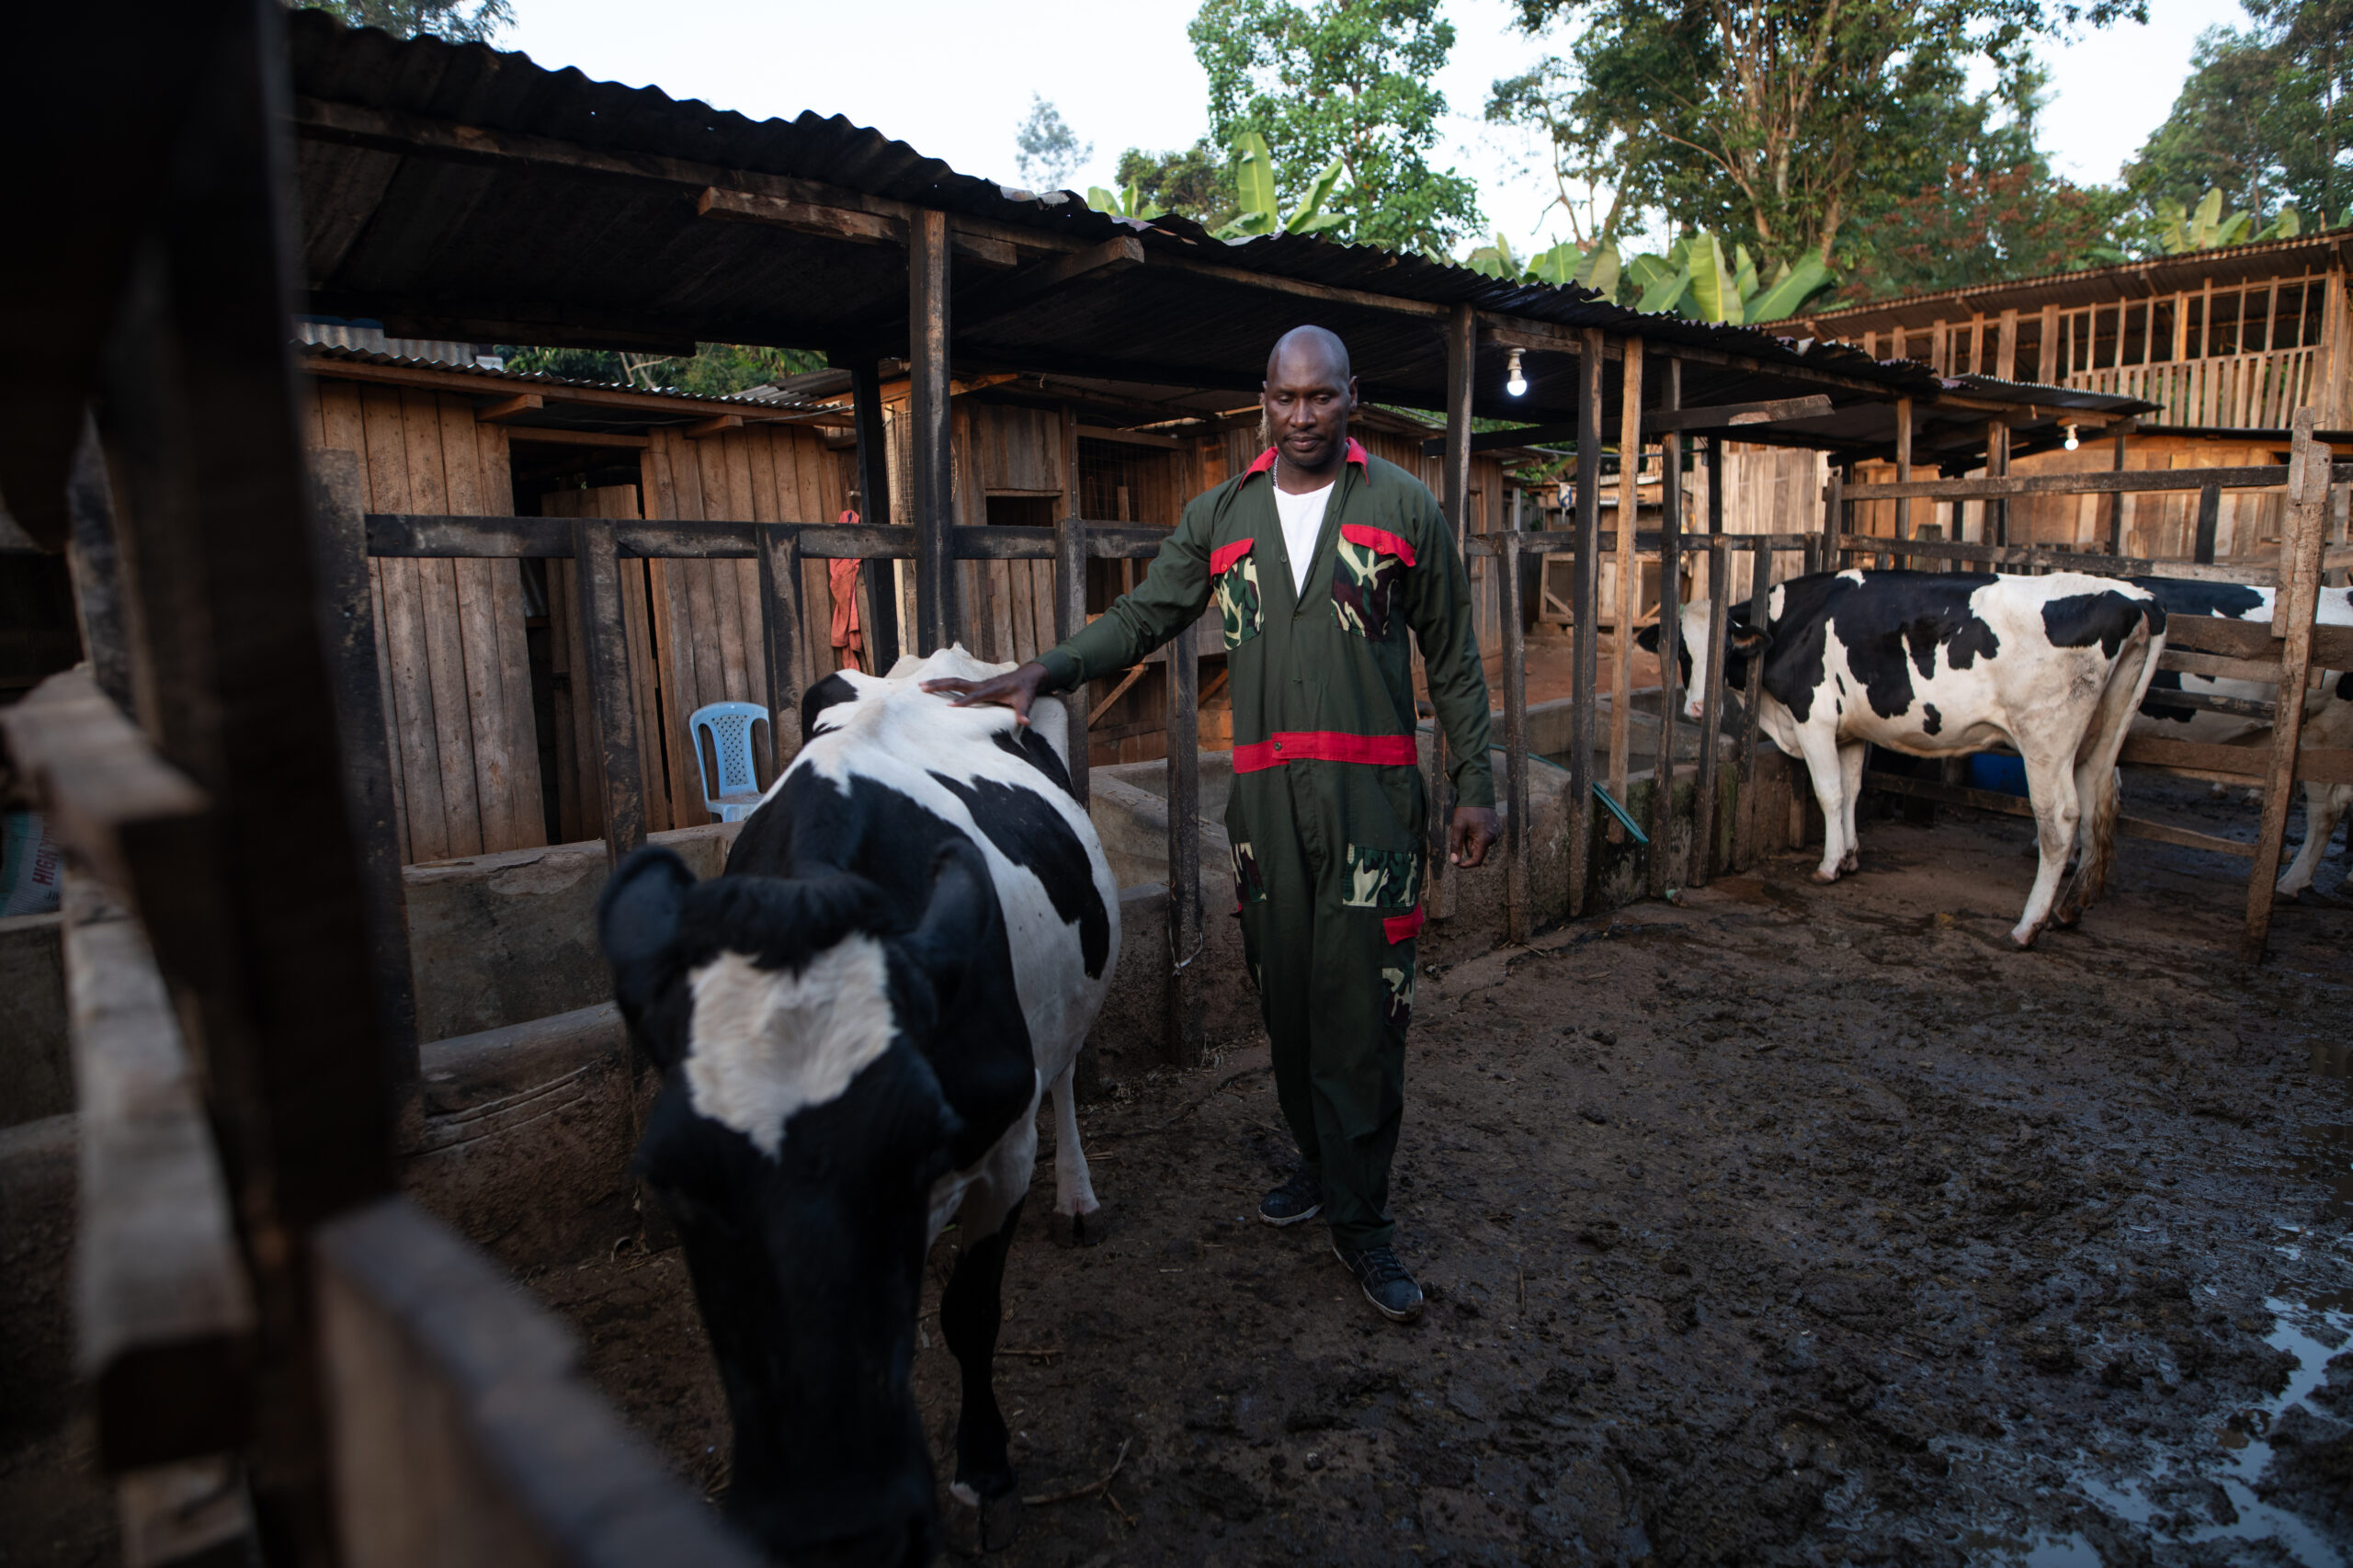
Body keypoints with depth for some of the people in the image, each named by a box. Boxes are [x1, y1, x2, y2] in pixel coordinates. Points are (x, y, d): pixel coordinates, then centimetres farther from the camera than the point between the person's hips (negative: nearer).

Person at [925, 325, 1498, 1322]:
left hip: (1371, 790, -3)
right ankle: (1319, 1159, 32)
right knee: (1284, 991, 11)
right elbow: (1143, 617, 10)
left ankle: (1360, 1220, 9)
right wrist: (1047, 671, -7)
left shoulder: (1403, 507, 4)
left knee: (1362, 1002, -4)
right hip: (1263, 792, 3)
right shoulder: (1220, 517, 11)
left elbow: (1453, 659, 6)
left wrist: (1474, 786, 2)